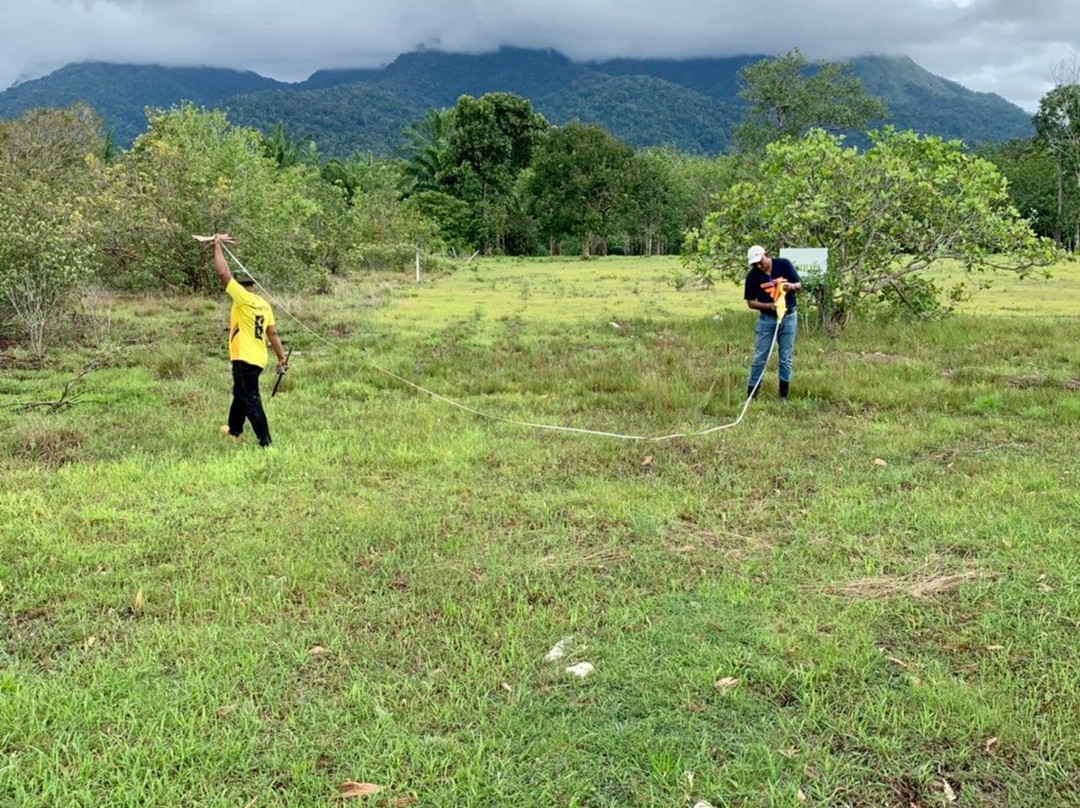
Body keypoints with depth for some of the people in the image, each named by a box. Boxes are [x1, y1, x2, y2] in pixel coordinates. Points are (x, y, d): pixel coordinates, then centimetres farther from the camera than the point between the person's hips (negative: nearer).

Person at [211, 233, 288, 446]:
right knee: (240, 393, 26)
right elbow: (273, 334, 9)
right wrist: (282, 358, 11)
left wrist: (217, 245, -6)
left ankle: (266, 443, -7)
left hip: (244, 359, -8)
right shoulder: (264, 305, 8)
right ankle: (234, 430, 45)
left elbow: (223, 273, -15)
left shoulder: (243, 298, -12)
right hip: (258, 358, 8)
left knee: (250, 400, -5)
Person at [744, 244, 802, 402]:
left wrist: (792, 286, -25)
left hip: (788, 317, 1)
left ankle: (784, 396, 14)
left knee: (786, 358, 6)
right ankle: (751, 396, 7)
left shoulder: (784, 264, -7)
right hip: (766, 319, 0)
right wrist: (770, 305, -20)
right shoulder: (752, 276, -8)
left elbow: (799, 285, -1)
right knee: (759, 358, 1)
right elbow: (750, 302, -5)